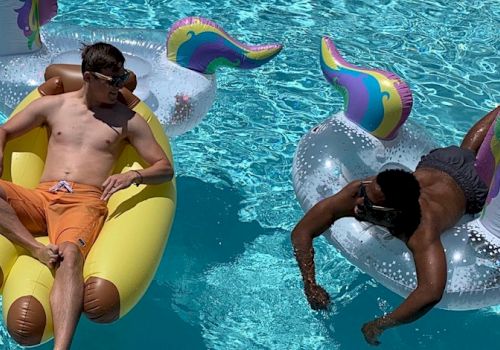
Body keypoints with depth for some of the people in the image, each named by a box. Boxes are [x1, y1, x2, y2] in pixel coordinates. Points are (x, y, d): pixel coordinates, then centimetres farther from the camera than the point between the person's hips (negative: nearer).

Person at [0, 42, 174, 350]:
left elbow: (166, 168, 10)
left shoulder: (128, 120, 14)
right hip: (40, 198, 3)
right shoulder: (52, 105, 18)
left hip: (86, 202, -3)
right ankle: (38, 249, -31)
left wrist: (134, 176, -12)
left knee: (70, 255, -37)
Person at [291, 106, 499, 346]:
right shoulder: (358, 192, -41)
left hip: (468, 187, -4)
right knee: (467, 150, 38)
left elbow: (432, 293, -68)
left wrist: (379, 325, -60)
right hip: (431, 166, 4)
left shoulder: (422, 230, -54)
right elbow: (302, 232, -38)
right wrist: (310, 284, -50)